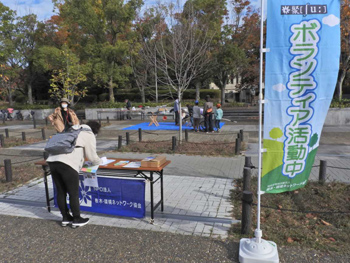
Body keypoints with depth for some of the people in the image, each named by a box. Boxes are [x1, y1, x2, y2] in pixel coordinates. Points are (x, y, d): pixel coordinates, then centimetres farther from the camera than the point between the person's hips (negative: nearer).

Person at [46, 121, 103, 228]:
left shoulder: (73, 130, 28)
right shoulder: (89, 135, 6)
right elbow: (92, 156, 8)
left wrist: (82, 157, 40)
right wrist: (99, 161, 27)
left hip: (52, 160, 8)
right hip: (67, 164, -8)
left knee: (61, 192, 17)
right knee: (73, 193, 6)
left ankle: (65, 218, 29)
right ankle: (77, 219, 18)